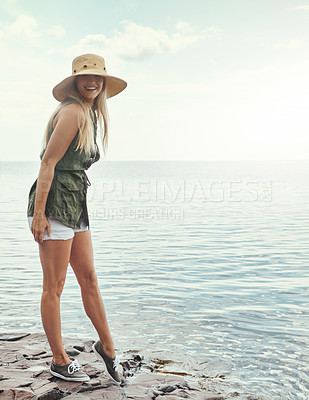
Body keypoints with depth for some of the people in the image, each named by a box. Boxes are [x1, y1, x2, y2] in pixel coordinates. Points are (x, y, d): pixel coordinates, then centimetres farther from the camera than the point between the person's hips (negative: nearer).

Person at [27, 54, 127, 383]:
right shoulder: (72, 112, -13)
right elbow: (48, 163, -18)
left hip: (76, 204, 9)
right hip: (55, 204, -9)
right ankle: (59, 361, 15)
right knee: (54, 287, 2)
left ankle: (106, 346, 26)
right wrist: (39, 214, -21)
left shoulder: (90, 114, 18)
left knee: (89, 278, 13)